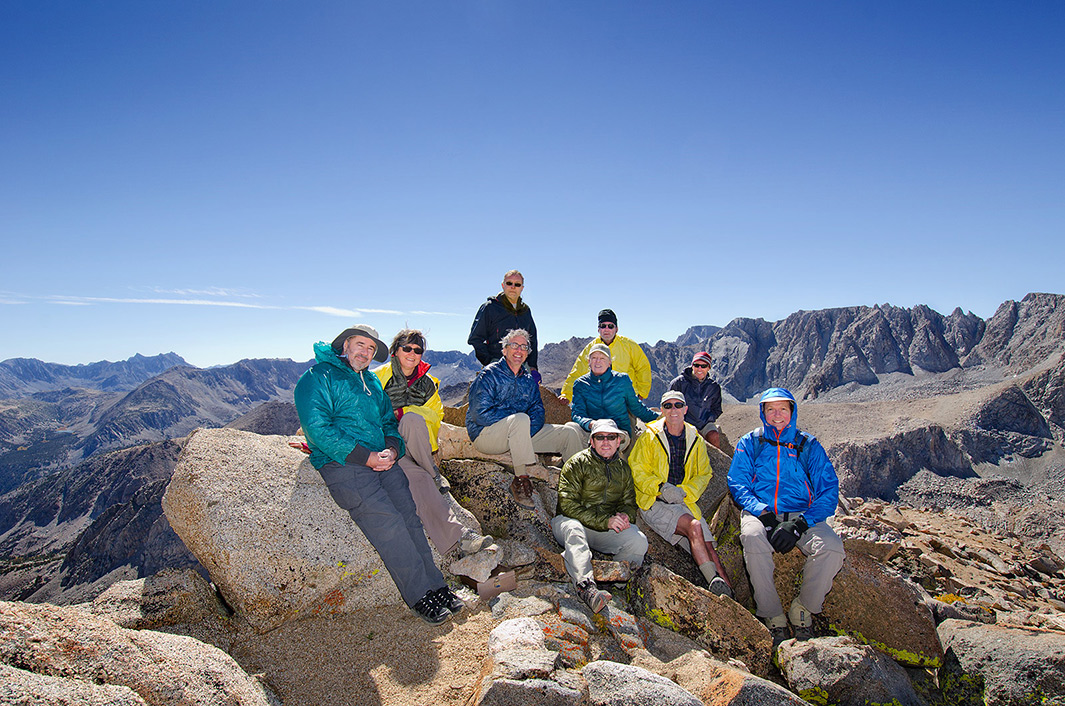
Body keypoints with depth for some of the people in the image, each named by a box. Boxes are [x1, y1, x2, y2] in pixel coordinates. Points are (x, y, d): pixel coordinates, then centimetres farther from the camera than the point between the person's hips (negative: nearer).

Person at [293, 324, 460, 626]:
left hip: (381, 461, 6)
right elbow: (318, 429, -11)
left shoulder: (372, 383, 23)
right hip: (341, 463, -6)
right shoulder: (317, 378, 1)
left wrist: (392, 449, 0)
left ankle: (434, 585, -6)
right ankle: (420, 594, -12)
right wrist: (366, 456, -15)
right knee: (386, 520, -20)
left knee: (409, 516, -11)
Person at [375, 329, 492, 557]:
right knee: (416, 476, -34)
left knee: (413, 418, -35)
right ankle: (456, 534, -37)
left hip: (413, 444, 3)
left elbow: (435, 414, 13)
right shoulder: (379, 377, 5)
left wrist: (402, 412, -4)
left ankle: (432, 475, -23)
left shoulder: (427, 382, 16)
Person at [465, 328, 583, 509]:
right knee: (521, 418, -38)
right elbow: (480, 414, -17)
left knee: (569, 433, -3)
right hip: (486, 434, -6)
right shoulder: (488, 375, -8)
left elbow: (538, 410, 7)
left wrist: (527, 430, -15)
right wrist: (516, 417, -16)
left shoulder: (529, 379, 13)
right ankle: (521, 479, -32)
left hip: (520, 432, 7)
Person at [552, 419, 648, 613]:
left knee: (639, 541, -24)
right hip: (570, 522, -4)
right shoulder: (577, 464, -4)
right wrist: (605, 521, -22)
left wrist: (624, 516, -10)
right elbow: (568, 505, -13)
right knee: (573, 528, -40)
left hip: (605, 531, 4)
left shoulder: (623, 468, 14)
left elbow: (629, 503, 18)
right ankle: (585, 585, -56)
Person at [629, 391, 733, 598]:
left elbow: (704, 474, 15)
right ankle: (714, 581, -28)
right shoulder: (649, 437, 2)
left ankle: (729, 594, -13)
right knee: (694, 526, -28)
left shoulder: (696, 440, 13)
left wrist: (685, 491, -4)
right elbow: (637, 471, -1)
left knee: (709, 548, -14)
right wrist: (661, 488, -16)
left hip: (685, 502, 4)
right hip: (654, 503, -4)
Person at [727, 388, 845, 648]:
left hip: (802, 515, 1)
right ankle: (773, 617, -19)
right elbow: (737, 483, 2)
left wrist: (799, 524, -15)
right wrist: (764, 513, -17)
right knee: (752, 537, -35)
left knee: (832, 548, -29)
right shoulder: (750, 443, 12)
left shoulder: (809, 446, 11)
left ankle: (802, 611, -5)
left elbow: (829, 492, 2)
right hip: (760, 512, -1)